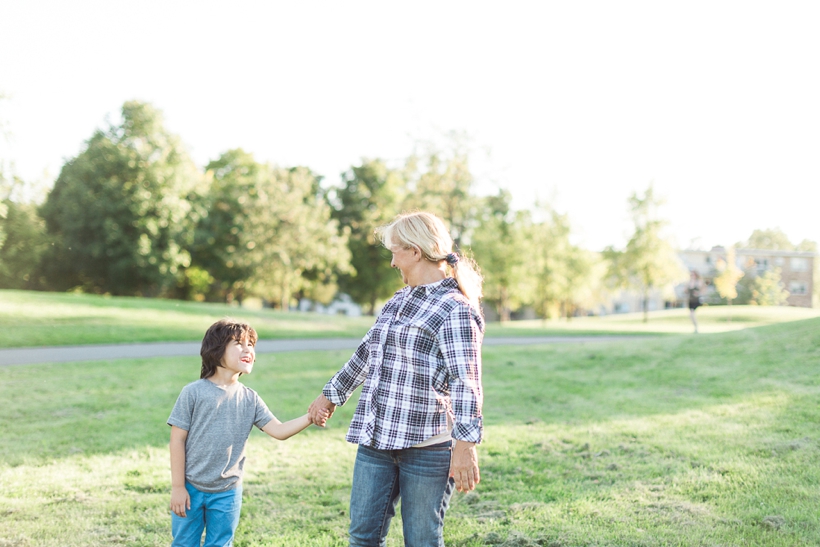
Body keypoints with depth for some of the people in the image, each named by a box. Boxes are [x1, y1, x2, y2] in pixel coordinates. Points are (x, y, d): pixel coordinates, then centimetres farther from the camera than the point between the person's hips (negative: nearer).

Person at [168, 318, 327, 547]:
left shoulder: (249, 399, 1)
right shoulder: (194, 393, -10)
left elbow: (279, 430, -5)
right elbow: (178, 440, -8)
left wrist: (310, 418, -22)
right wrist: (177, 487, -9)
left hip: (227, 493, 3)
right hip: (191, 489, -3)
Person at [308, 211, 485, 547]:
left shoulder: (455, 309, -11)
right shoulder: (400, 300, 16)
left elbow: (465, 381, -20)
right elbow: (367, 353, 28)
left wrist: (465, 445, -29)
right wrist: (331, 395, 35)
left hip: (427, 447, -8)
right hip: (376, 442, 8)